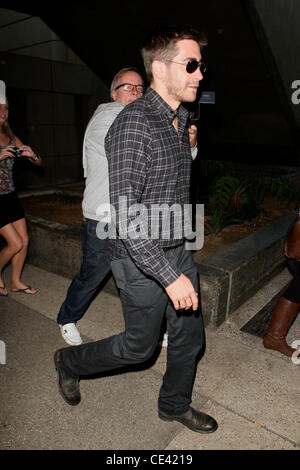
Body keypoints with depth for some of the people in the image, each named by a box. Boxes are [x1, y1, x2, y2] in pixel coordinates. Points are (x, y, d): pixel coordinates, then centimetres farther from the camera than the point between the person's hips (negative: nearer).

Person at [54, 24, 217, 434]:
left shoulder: (179, 121, 8)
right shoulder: (134, 124, -22)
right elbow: (126, 214, -28)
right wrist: (169, 276, -27)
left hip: (177, 251, 8)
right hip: (142, 261, -8)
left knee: (190, 337, 17)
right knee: (140, 346, 12)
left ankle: (175, 405, 44)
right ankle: (70, 362, 39)